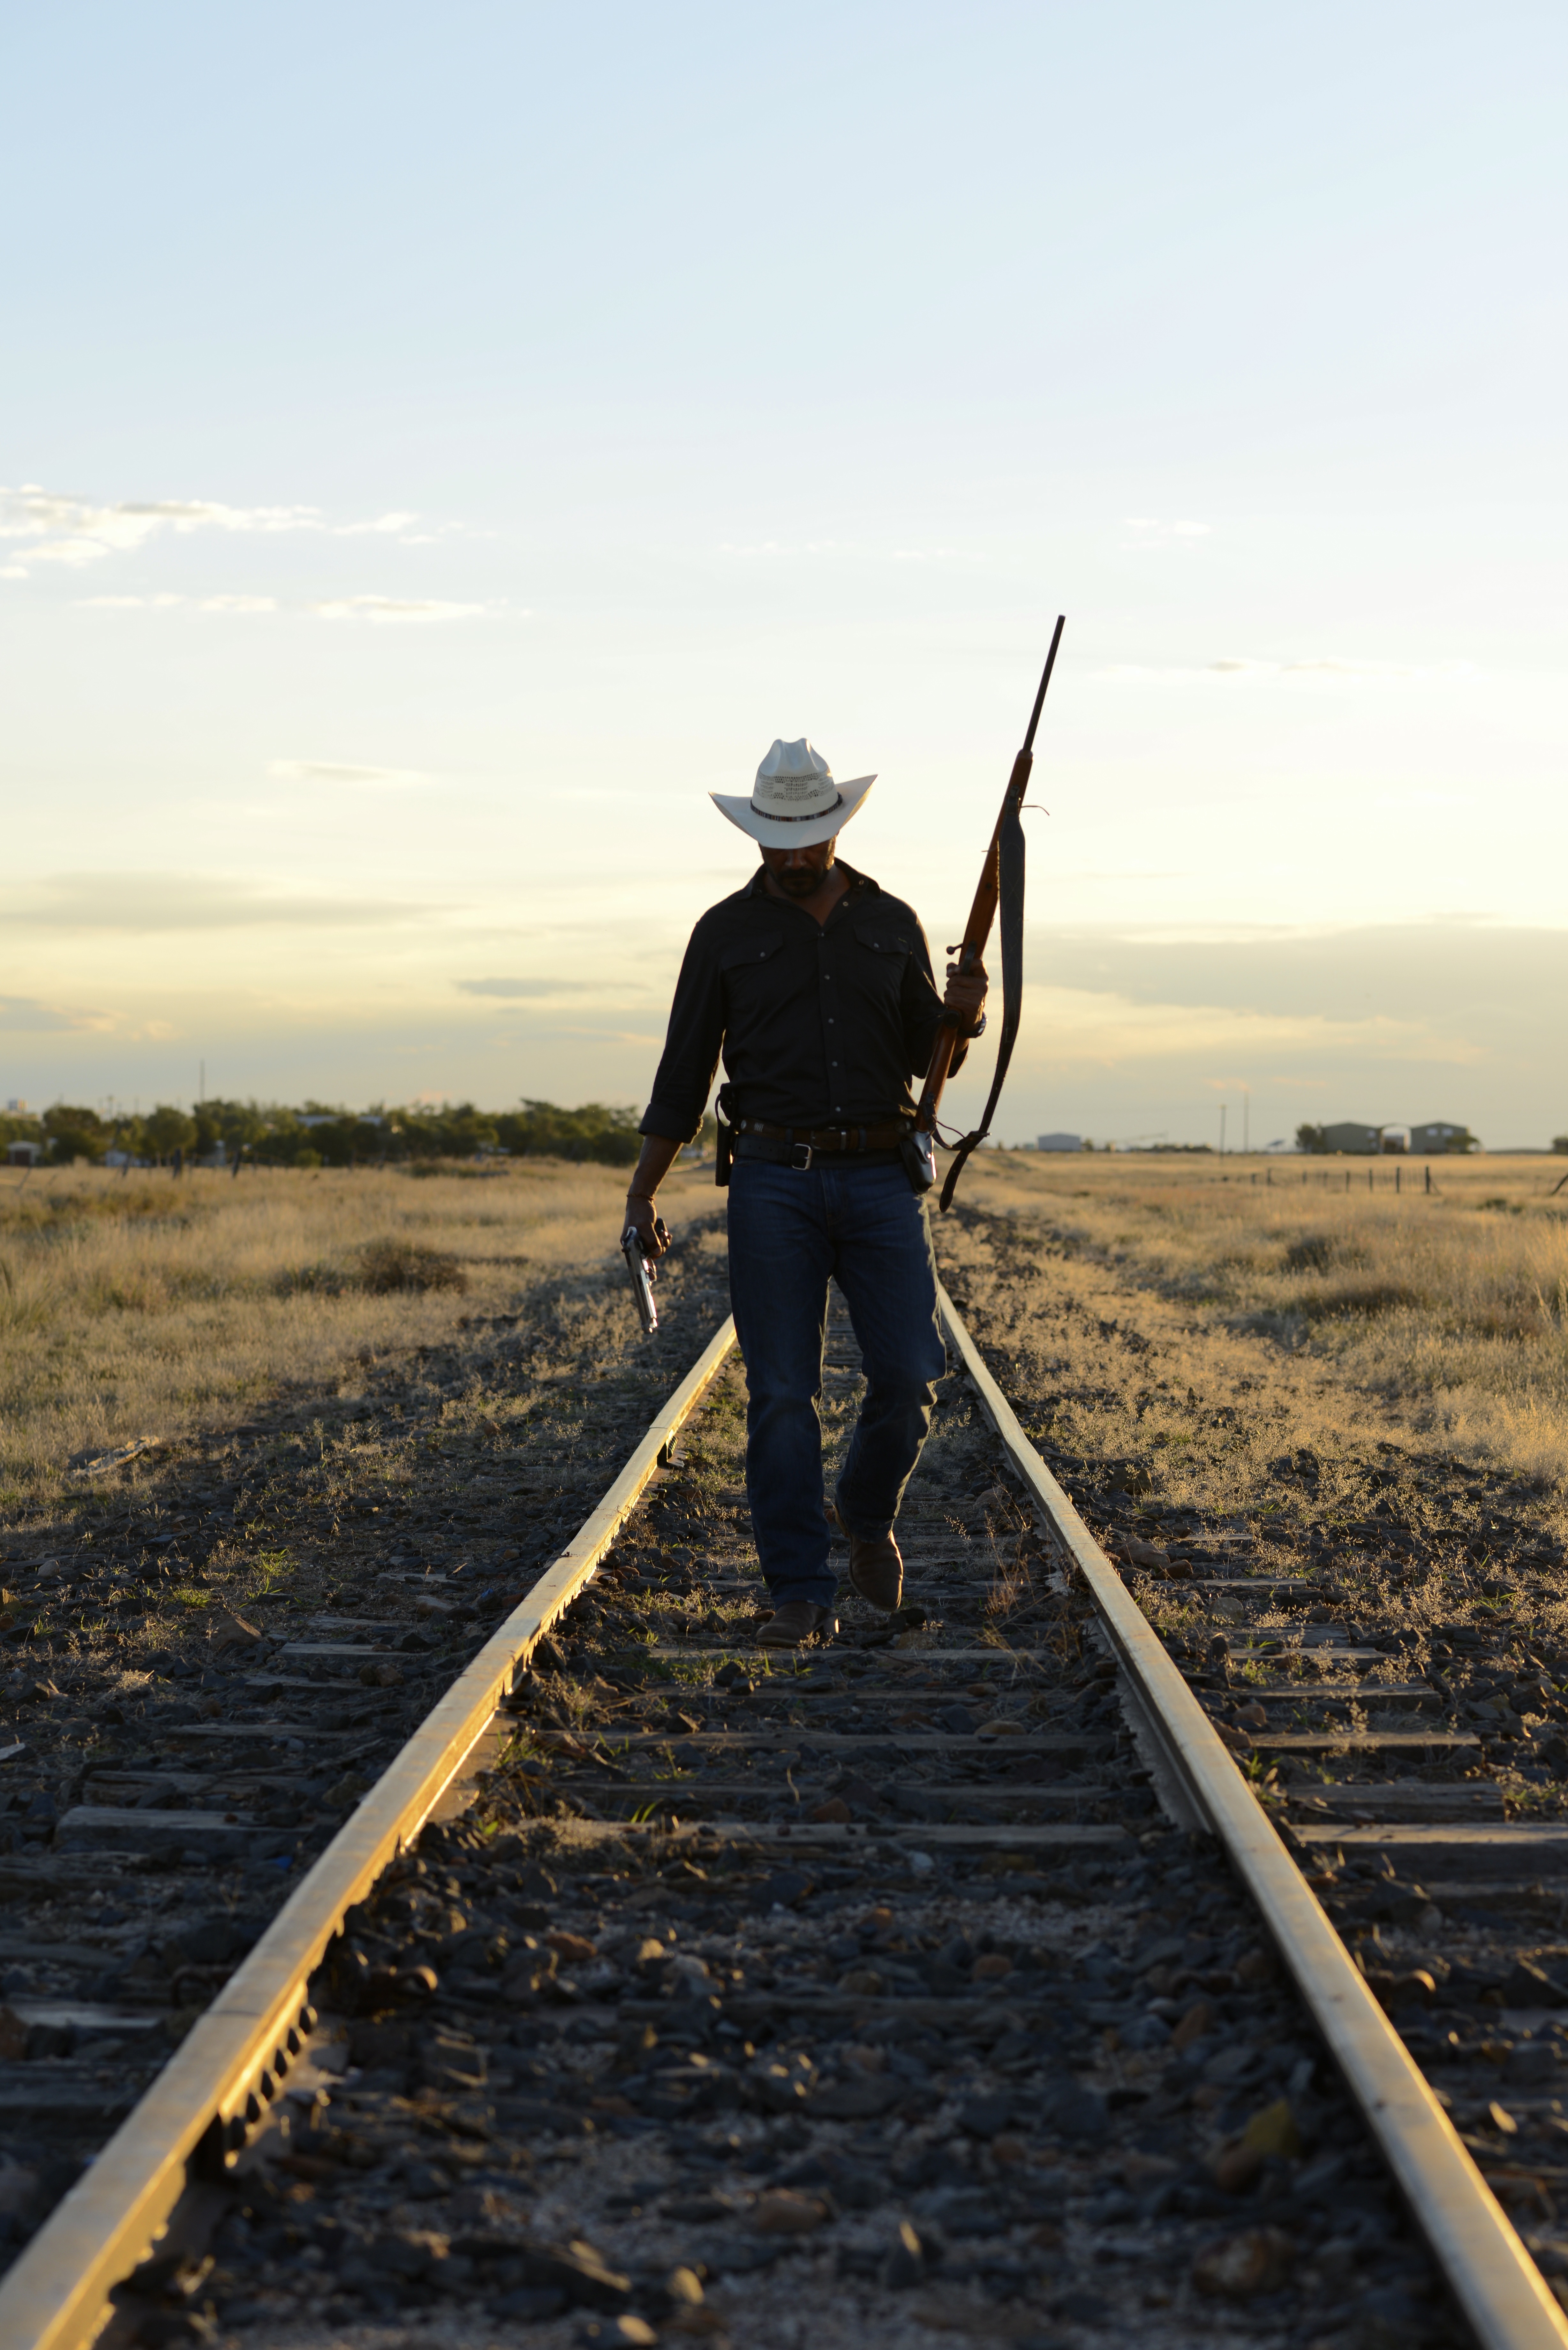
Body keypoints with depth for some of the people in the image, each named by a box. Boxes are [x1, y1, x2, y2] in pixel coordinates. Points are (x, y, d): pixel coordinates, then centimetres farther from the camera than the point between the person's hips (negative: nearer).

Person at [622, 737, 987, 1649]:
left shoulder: (894, 924, 10)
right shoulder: (727, 932, 5)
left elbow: (929, 1058, 12)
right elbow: (685, 1071, 6)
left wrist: (965, 1013, -11)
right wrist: (643, 1192, 0)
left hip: (883, 1177, 2)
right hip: (773, 1183, -1)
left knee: (910, 1376, -5)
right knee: (783, 1393, -4)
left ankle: (868, 1513, 25)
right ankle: (801, 1593, 2)